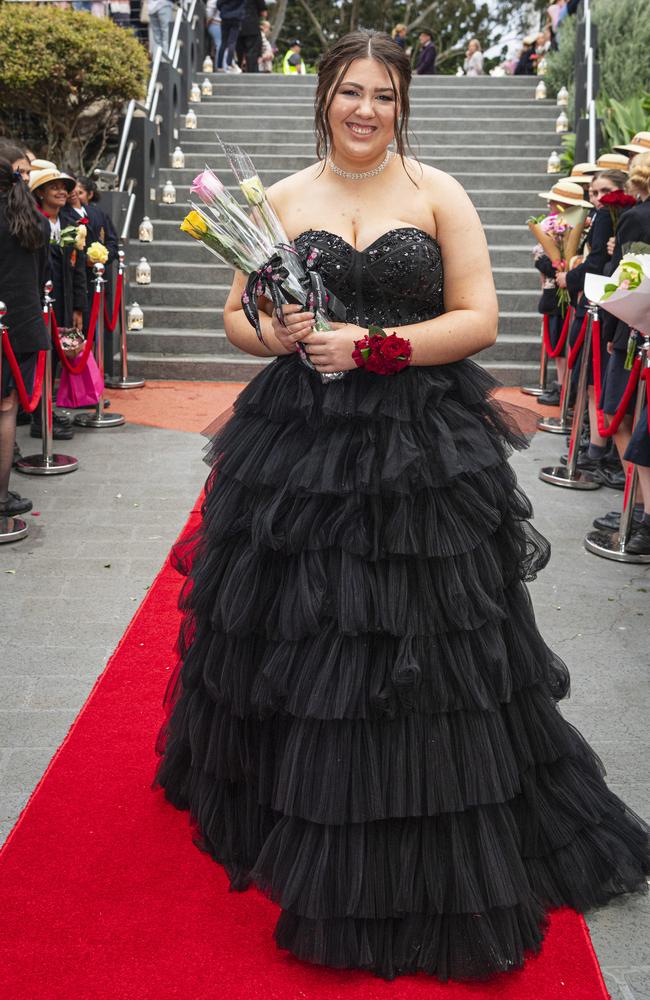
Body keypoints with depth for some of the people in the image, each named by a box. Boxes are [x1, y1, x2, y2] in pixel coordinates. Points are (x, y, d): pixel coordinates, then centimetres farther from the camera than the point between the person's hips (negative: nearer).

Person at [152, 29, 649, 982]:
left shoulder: (438, 193, 3)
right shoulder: (282, 198, 9)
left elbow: (479, 317, -3)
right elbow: (238, 315, 12)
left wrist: (372, 347, -14)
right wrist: (273, 334, -11)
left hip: (422, 448, -1)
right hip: (300, 444, 2)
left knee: (424, 656, 1)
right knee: (297, 641, 6)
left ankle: (438, 857, 20)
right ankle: (285, 815, 31)